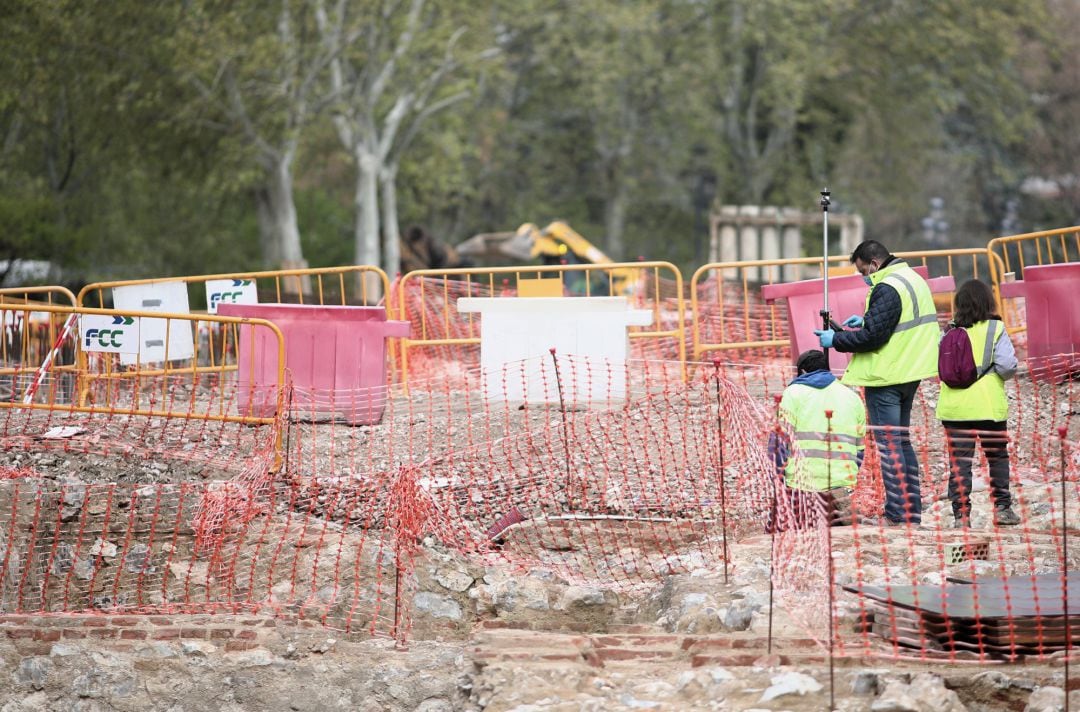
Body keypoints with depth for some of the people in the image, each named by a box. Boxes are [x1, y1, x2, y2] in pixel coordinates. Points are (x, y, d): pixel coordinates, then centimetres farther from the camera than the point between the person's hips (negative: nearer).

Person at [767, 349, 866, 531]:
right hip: (843, 482, 4)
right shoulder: (853, 397, 18)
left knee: (776, 527, 8)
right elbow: (859, 449, 19)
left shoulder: (794, 392, 3)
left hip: (802, 482, -4)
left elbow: (781, 440, -4)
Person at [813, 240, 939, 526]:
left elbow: (873, 336, -23)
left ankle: (897, 515, -4)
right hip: (909, 373, 10)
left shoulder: (887, 289, -19)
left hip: (885, 376, -10)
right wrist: (866, 320, 15)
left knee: (888, 443, -4)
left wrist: (835, 340, -12)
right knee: (901, 440, 17)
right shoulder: (914, 279, 12)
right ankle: (912, 510, 19)